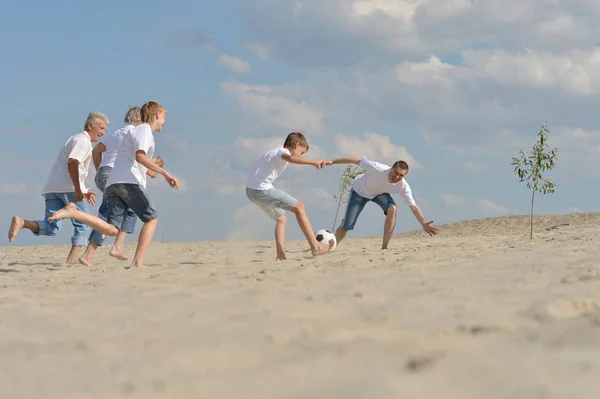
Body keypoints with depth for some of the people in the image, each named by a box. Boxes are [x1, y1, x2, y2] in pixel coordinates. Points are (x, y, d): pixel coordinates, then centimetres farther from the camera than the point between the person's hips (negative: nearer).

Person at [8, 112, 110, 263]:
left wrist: (84, 190, 35)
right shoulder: (83, 140, -2)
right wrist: (78, 190, -23)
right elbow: (72, 163, -18)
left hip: (52, 187, 8)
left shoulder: (75, 139, 30)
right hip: (69, 187, -8)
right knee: (81, 225, 3)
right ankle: (72, 259, -3)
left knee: (51, 228, -2)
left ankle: (21, 222, -22)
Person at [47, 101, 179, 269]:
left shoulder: (133, 131, 32)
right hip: (129, 181, -8)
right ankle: (138, 262, -10)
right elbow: (140, 156, -14)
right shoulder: (144, 129, 3)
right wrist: (165, 173, -17)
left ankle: (74, 212, -21)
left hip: (112, 184, 8)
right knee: (151, 218, 1)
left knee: (112, 229, -8)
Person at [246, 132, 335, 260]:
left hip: (251, 189, 10)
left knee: (281, 217, 21)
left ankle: (280, 255, 8)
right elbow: (290, 158, -31)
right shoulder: (282, 151, -8)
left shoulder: (275, 151, 23)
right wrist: (314, 162, -38)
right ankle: (315, 246, -4)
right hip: (262, 189, -10)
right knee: (299, 207, -4)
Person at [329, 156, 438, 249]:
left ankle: (384, 247, -21)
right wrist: (332, 162, -27)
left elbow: (413, 207, -25)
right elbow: (357, 161, -29)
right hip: (360, 191, -2)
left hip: (379, 193, 2)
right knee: (346, 227, -6)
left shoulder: (403, 187, -29)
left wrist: (424, 224, -38)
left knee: (392, 209, -29)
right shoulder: (379, 169, -39)